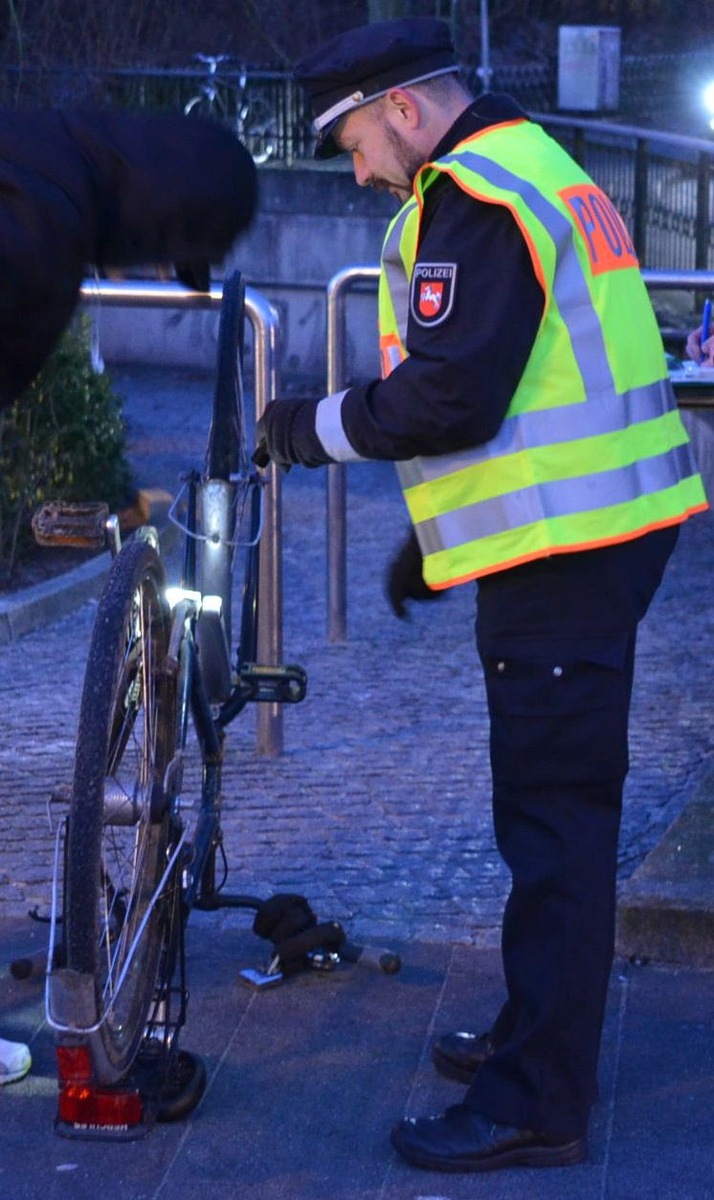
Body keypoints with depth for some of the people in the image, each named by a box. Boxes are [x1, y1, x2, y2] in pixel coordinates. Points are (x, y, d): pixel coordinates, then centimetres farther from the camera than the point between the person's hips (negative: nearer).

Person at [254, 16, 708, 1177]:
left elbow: (450, 394, -22)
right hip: (603, 528, 11)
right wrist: (435, 538, 25)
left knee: (555, 818, -7)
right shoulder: (531, 166, 20)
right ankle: (541, 1035, 30)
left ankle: (536, 1104, -2)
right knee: (561, 808, 18)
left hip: (563, 554, -11)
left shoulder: (472, 192, -13)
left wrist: (317, 426, -7)